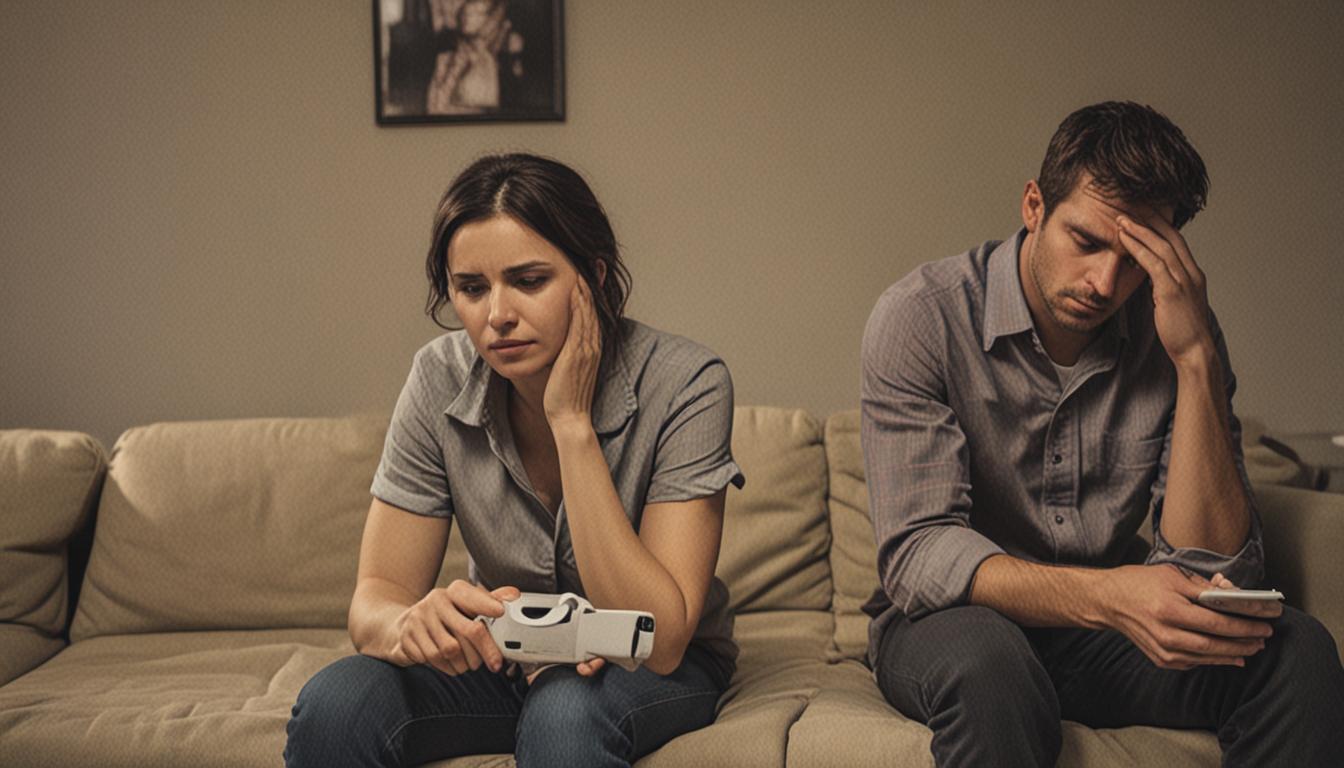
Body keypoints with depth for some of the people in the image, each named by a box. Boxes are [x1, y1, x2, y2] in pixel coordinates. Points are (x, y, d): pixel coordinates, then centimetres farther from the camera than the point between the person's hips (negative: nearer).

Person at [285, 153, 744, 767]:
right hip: (506, 659, 3)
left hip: (662, 671, -3)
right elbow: (375, 599, -11)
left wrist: (571, 422, -30)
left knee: (564, 711, -36)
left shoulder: (683, 384, -22)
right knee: (333, 703, -24)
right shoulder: (442, 382, -11)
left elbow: (660, 644, -27)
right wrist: (414, 625, -37)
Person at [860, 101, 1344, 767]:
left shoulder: (1173, 336, -5)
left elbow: (1211, 570, -13)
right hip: (950, 622, -3)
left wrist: (1198, 360, -22)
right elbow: (916, 554, -22)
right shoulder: (920, 318, -15)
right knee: (985, 658, -38)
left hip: (1100, 635, 4)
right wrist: (1104, 594, -38)